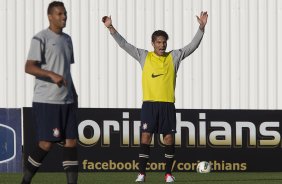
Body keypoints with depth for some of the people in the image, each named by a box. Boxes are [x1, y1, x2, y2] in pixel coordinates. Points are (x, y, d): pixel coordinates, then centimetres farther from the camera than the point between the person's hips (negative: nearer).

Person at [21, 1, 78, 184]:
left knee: (71, 141, 0)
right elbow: (29, 67, -17)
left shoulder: (67, 39, 17)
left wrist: (74, 94, 19)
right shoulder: (41, 38, -8)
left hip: (67, 101, 7)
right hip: (46, 100, -7)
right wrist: (52, 75, -29)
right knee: (47, 143, -8)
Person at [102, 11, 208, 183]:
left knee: (169, 138, 0)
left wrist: (201, 28, -5)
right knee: (146, 136, -5)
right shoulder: (144, 56, 6)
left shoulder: (174, 57, 8)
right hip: (149, 103, -1)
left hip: (168, 104, 1)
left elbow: (193, 46, 5)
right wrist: (111, 27, -2)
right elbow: (124, 44, 5)